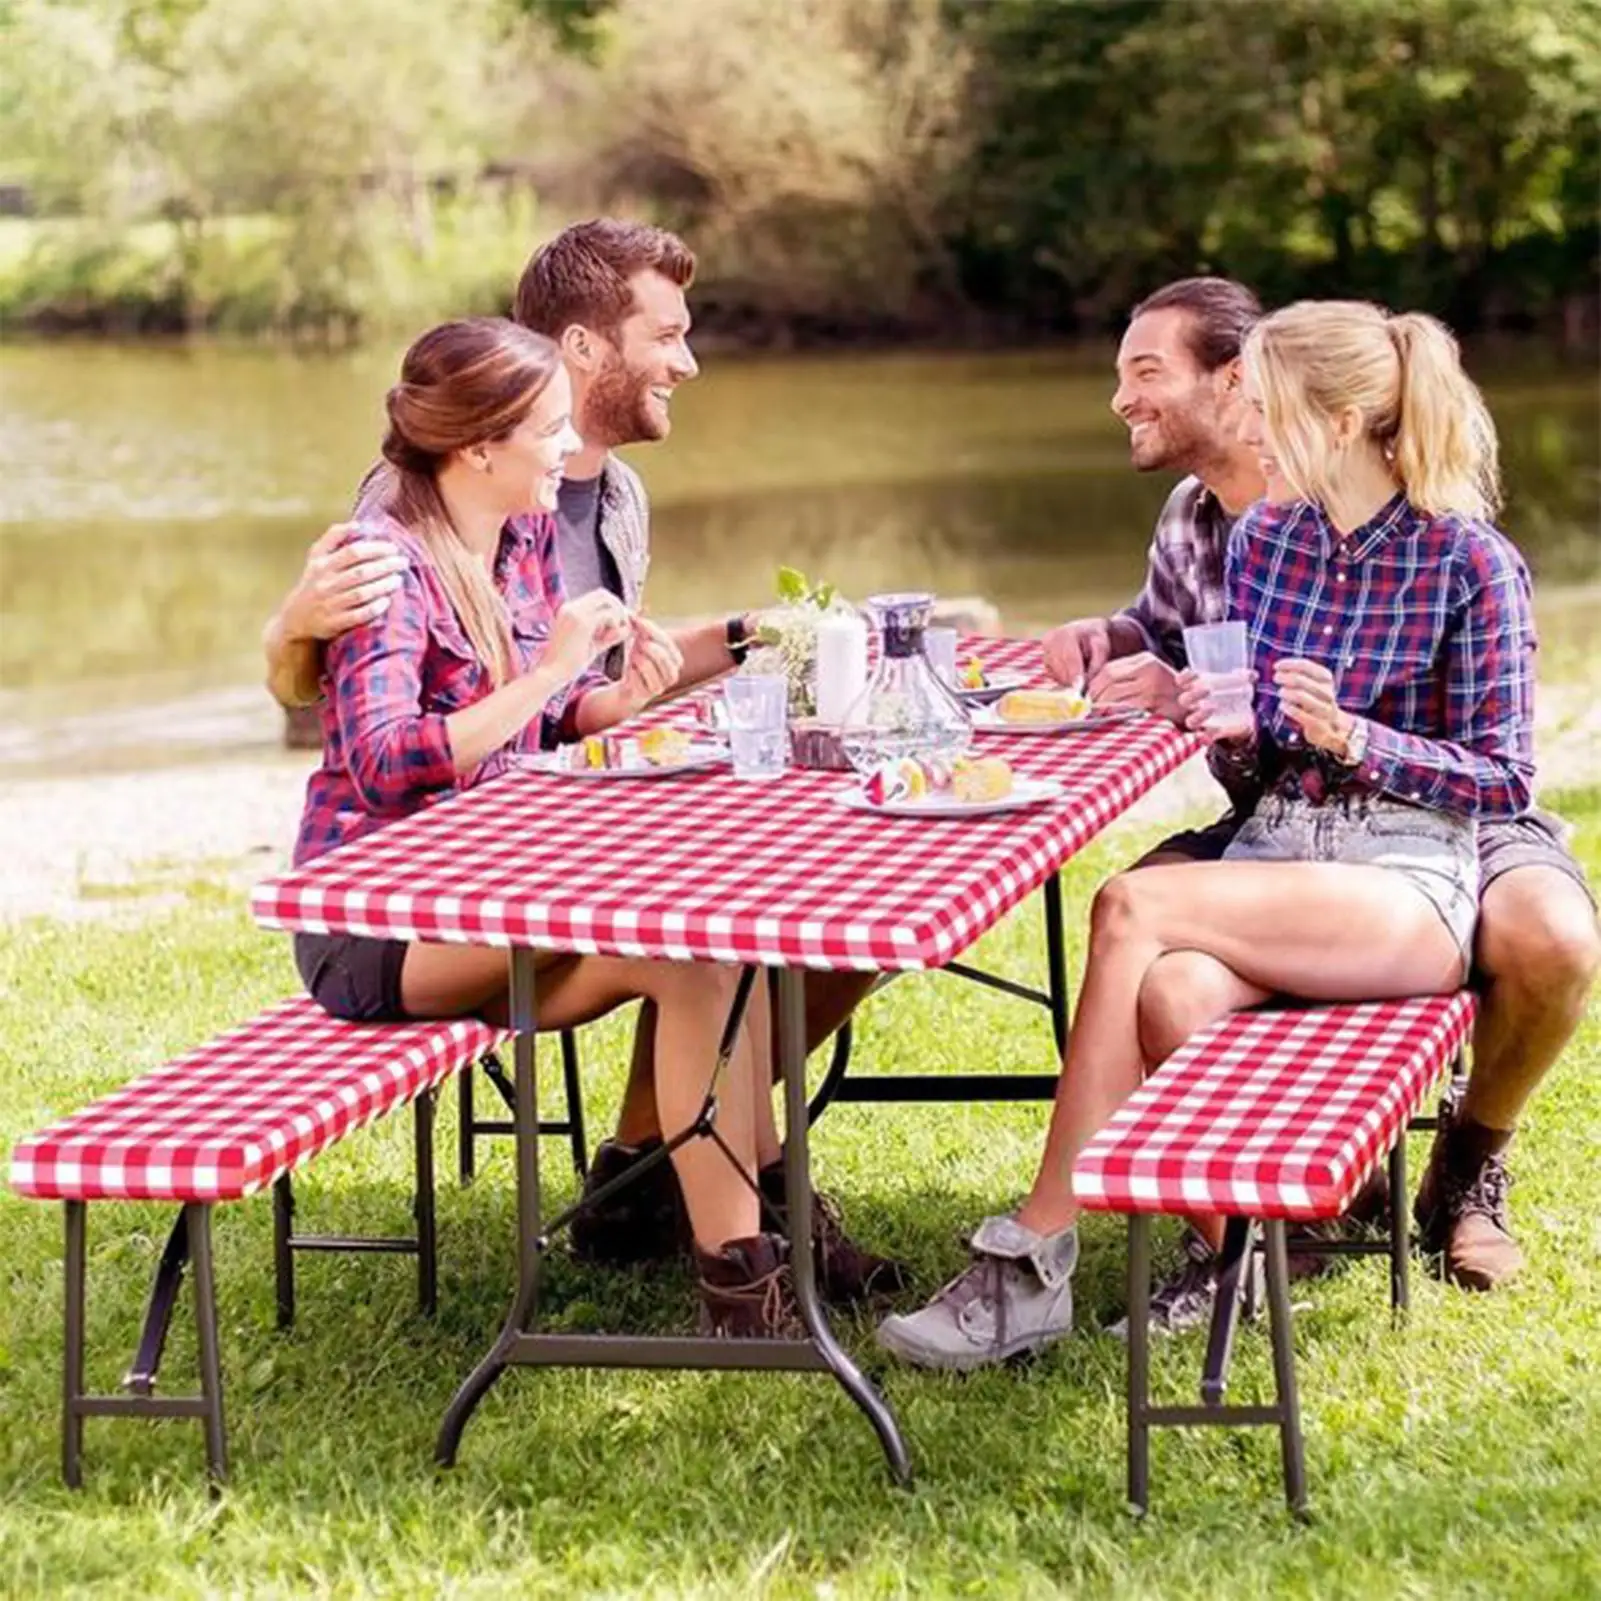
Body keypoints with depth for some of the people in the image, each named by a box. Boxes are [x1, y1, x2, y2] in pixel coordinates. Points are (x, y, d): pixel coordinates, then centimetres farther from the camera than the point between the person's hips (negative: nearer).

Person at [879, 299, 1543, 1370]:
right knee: (1169, 991, -33)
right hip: (1277, 848, 5)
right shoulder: (1263, 539, 12)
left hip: (1411, 881, -5)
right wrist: (1227, 733, -5)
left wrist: (1355, 739, -18)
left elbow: (1505, 780, -4)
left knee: (1131, 911, -28)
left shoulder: (1469, 563, -5)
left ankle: (1035, 1263, -23)